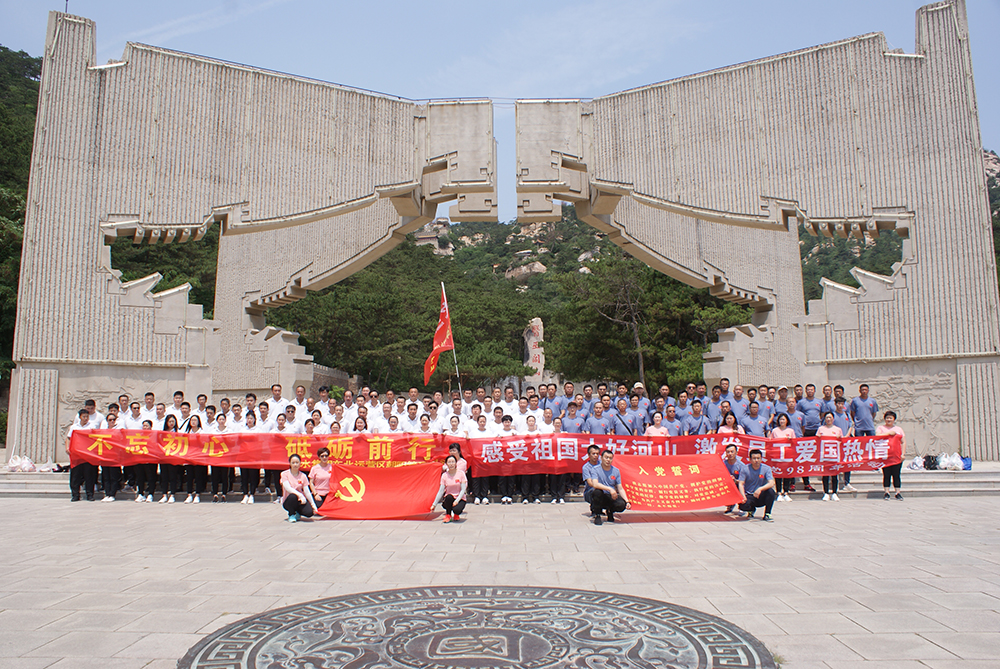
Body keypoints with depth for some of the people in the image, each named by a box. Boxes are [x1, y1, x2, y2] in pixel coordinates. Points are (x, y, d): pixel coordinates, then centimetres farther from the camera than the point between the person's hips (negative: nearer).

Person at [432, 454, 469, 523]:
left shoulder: (461, 473, -7)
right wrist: (434, 504, -8)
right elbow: (441, 491, -3)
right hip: (448, 499, 2)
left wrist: (457, 500, -23)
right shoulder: (444, 475, -2)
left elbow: (463, 489, -9)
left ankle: (456, 514, 6)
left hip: (460, 499, -2)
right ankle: (448, 515, -8)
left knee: (457, 510, -34)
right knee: (449, 496, -35)